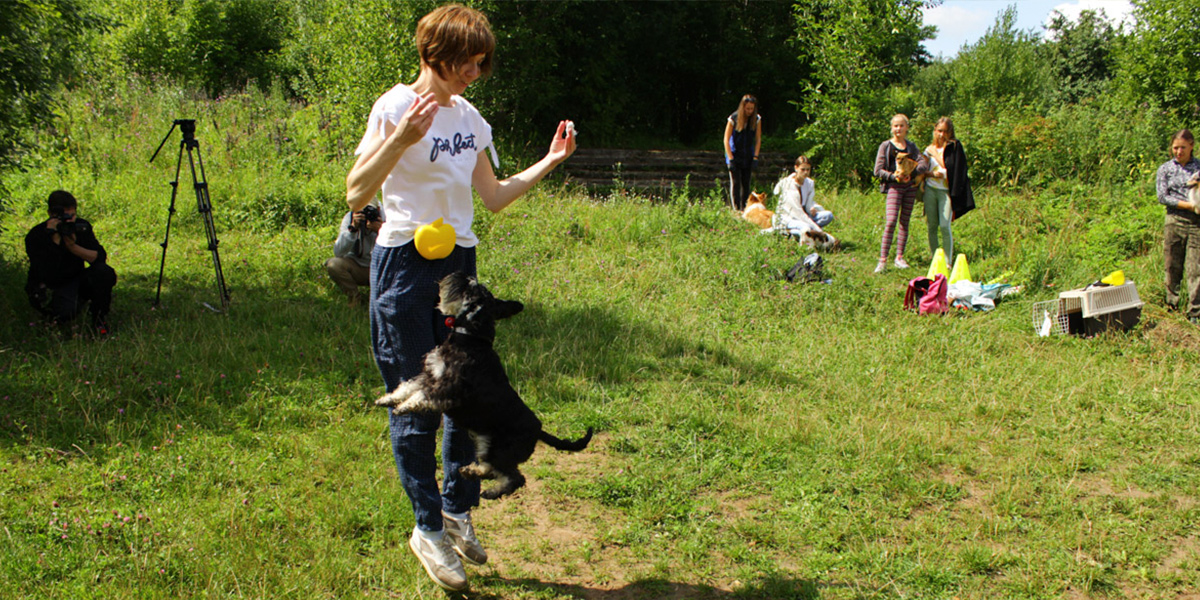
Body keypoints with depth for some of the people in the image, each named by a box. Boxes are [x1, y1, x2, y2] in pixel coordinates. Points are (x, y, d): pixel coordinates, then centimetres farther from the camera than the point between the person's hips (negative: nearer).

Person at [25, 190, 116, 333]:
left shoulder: (82, 226, -6)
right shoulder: (36, 236, -19)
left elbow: (100, 257, -15)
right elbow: (48, 276, -30)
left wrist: (73, 246, -30)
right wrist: (55, 241, -36)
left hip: (76, 281, 4)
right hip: (48, 288, -4)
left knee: (105, 272, -25)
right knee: (66, 310, -35)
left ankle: (99, 318, -4)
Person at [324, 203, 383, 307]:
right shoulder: (350, 218, -15)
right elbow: (338, 252, -25)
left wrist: (381, 231, -39)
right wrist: (352, 228, -36)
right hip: (357, 266, 1)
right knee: (333, 264, -27)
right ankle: (355, 297, -3)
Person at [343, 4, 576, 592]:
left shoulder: (469, 117, 11)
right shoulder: (397, 107, -10)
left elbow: (493, 196, 17)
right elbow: (356, 195, -19)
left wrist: (549, 162, 10)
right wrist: (401, 138, -31)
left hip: (460, 265, 7)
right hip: (406, 265, -6)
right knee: (416, 408, 0)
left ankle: (457, 511, 27)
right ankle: (428, 529, 14)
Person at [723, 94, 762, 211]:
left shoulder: (757, 119, -2)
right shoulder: (733, 119, -12)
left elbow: (758, 139, 4)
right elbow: (726, 140, -9)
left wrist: (755, 157, -5)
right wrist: (730, 159, -15)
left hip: (748, 157, 3)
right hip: (734, 155, -3)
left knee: (746, 184, 3)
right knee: (735, 183, -9)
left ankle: (744, 209, 10)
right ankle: (736, 209, -8)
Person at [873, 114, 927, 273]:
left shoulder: (911, 146, 13)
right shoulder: (886, 146, 4)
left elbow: (924, 164, 2)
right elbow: (878, 171, -1)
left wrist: (912, 173, -16)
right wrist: (894, 176, -15)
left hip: (910, 185, 4)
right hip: (894, 186, -4)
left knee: (904, 222, 5)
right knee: (891, 221, -16)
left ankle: (899, 257, 11)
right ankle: (883, 259, -16)